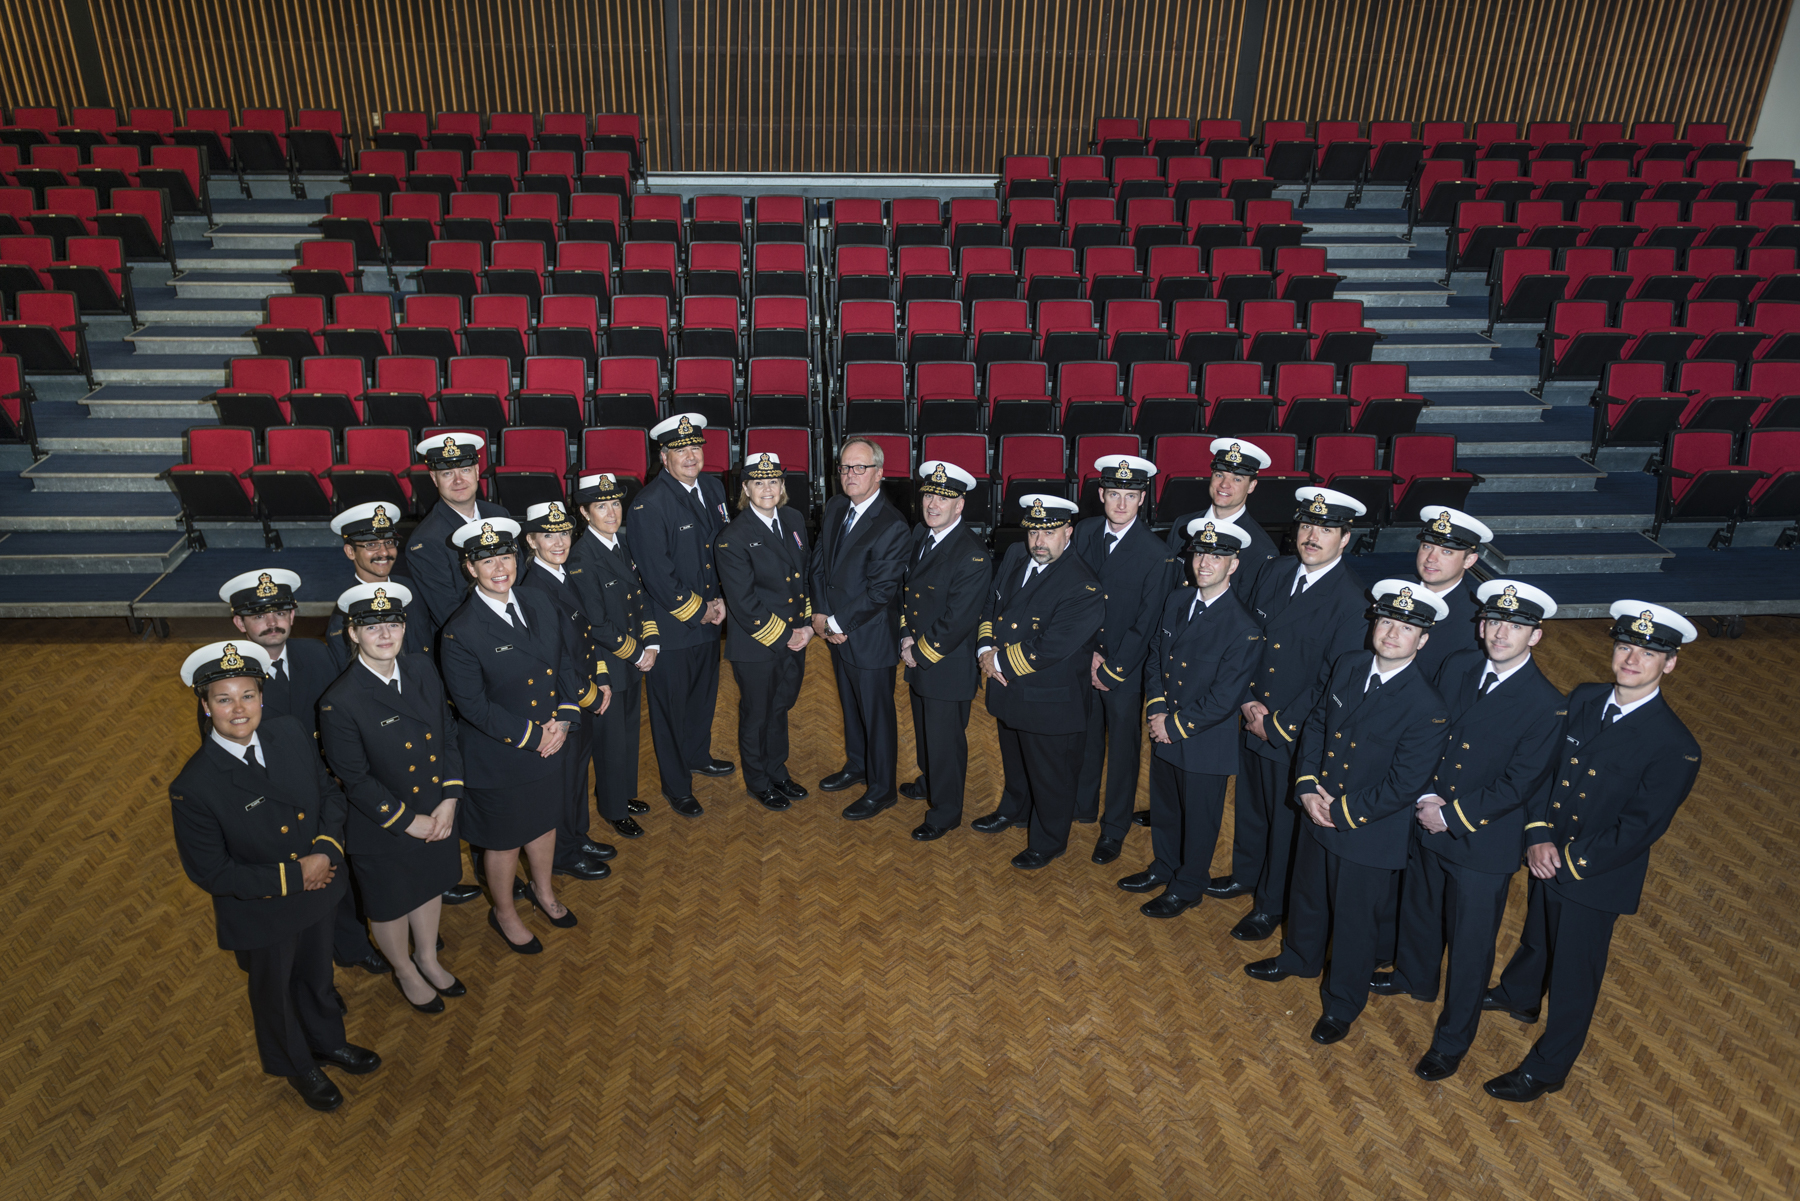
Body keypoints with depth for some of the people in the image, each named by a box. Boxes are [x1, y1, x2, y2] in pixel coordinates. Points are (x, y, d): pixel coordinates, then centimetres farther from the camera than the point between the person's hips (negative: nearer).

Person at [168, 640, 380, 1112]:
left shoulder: (292, 734, -16)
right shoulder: (193, 788, -29)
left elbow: (329, 792, -3)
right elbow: (210, 872, -22)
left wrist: (327, 847, -19)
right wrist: (291, 877, -23)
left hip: (318, 889, 4)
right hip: (261, 914, -4)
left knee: (317, 975, 29)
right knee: (275, 992, 25)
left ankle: (328, 1041, 59)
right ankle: (297, 1066, 53)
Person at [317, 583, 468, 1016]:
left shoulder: (422, 670, -9)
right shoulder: (340, 703, -26)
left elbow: (447, 734, -2)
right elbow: (355, 781, -20)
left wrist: (449, 801, -9)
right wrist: (407, 821, -16)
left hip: (437, 815, 5)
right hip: (382, 829, -5)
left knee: (430, 887, 27)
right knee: (390, 906, 20)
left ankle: (427, 958, 54)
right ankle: (405, 972, 48)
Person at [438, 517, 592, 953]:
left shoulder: (538, 603, -4)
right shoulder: (461, 633, -22)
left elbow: (566, 661, 2)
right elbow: (472, 705, -21)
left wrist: (564, 719, -10)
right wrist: (530, 736, -19)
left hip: (549, 743, 6)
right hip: (498, 757, -5)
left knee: (544, 820, 26)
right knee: (503, 838, 16)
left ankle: (543, 889, 52)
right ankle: (504, 913, 41)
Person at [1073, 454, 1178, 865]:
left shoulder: (1157, 555, -17)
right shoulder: (1086, 532, -2)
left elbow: (1146, 625, -14)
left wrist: (1112, 668, -13)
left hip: (1126, 669, -4)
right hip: (1084, 660, 4)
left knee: (1122, 749, 10)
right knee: (1085, 738, 20)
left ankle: (1114, 828, 26)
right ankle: (1082, 804, 41)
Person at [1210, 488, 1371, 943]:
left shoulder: (1351, 602, -20)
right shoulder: (1276, 573, -1)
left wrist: (1278, 724, -16)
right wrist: (1249, 698, -5)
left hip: (1299, 736, -6)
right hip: (1255, 723, 6)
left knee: (1286, 821, 13)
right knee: (1249, 805, 24)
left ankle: (1272, 904, 34)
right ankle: (1246, 874, 49)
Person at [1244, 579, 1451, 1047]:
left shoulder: (1426, 708, -25)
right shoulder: (1346, 667, -7)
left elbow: (1403, 786, -22)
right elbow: (1316, 722, 3)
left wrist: (1343, 811, -16)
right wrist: (1307, 785, -7)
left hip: (1369, 834, -5)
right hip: (1319, 813, 6)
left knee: (1352, 920, 14)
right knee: (1308, 894, 27)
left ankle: (1342, 1003, 38)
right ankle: (1299, 958, 55)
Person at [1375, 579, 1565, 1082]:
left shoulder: (1547, 706, -21)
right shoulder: (1458, 667, -5)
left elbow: (1518, 785, -19)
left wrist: (1453, 816, -17)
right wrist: (1425, 795, -11)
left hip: (1485, 840, -5)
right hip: (1429, 823, 5)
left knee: (1470, 945, 11)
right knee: (1419, 908, 27)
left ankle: (1453, 1040, 31)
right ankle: (1414, 977, 56)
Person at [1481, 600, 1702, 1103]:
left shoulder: (1674, 748, -24)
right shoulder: (1583, 700, -7)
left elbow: (1638, 830, -23)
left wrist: (1569, 862, -19)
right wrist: (1538, 835, -12)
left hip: (1598, 877, -5)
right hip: (1549, 859, 6)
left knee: (1574, 976, 13)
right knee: (1536, 936, 31)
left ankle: (1547, 1068, 33)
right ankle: (1518, 996, 59)